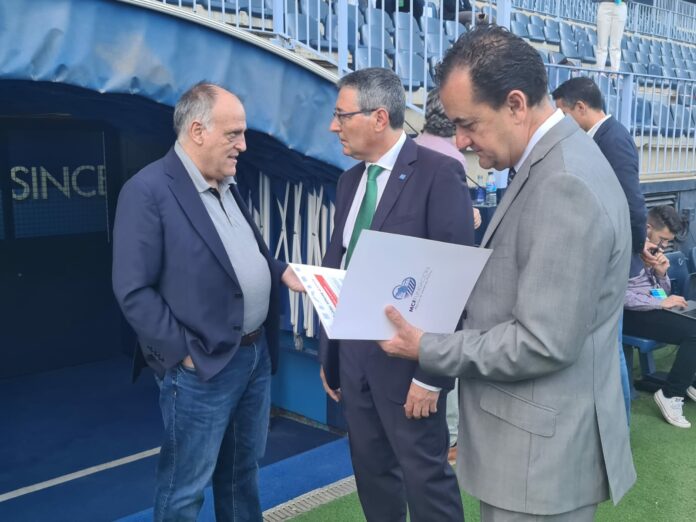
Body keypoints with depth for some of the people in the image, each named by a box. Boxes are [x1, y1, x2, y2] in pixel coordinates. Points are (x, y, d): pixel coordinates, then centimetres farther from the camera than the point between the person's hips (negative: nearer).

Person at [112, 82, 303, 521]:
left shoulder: (227, 186, 11)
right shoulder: (148, 191, -16)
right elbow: (133, 291, -19)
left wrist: (280, 271, 3)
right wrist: (184, 353, -18)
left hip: (256, 352, 8)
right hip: (202, 367, -8)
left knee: (243, 472, 22)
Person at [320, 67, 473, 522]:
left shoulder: (439, 174, -13)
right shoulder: (351, 180, 10)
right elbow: (336, 265, 13)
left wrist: (430, 372, -18)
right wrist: (328, 353, 13)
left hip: (406, 356, -7)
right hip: (352, 353, 7)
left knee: (426, 478, 6)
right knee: (372, 472, 20)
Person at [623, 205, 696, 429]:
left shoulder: (654, 250, 11)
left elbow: (662, 291, 17)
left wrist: (661, 272, -4)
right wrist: (661, 303, -22)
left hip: (650, 307, 9)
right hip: (630, 313, -9)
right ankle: (670, 394, -9)